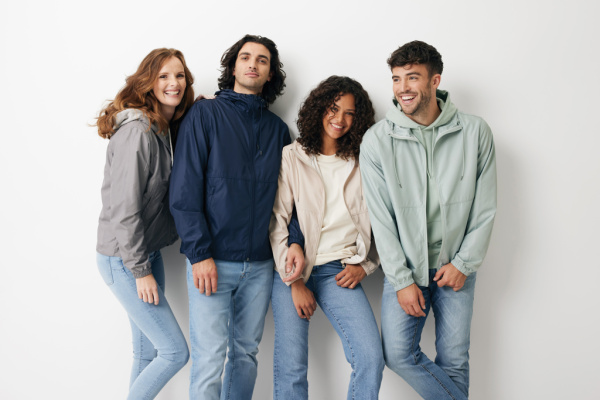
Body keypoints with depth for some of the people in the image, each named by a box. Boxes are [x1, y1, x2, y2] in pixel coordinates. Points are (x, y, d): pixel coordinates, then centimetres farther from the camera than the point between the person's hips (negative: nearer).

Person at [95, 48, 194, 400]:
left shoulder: (166, 129, 9)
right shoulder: (137, 130, -19)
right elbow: (123, 206, -20)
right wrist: (140, 270, -17)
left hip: (148, 252, 8)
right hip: (123, 260, -8)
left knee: (148, 351, 15)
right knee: (175, 351, -3)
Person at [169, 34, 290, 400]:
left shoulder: (277, 128, 12)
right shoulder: (206, 114, 0)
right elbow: (185, 190, -7)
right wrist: (199, 254, -14)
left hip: (261, 263, 4)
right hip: (212, 260, -4)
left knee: (246, 353, 13)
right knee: (210, 359, -5)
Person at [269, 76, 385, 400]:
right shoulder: (292, 157, 2)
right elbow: (276, 220, -3)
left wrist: (364, 264, 2)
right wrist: (294, 282, -7)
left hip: (340, 272, 2)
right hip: (292, 269, -2)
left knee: (371, 359, -10)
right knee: (291, 366, -5)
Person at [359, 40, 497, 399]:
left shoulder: (475, 132, -6)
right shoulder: (377, 140, -9)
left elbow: (485, 207, 0)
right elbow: (381, 218, -8)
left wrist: (464, 263, -5)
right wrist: (401, 279, -9)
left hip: (456, 266, 1)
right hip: (405, 266, 0)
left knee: (454, 360, 6)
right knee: (398, 353, -6)